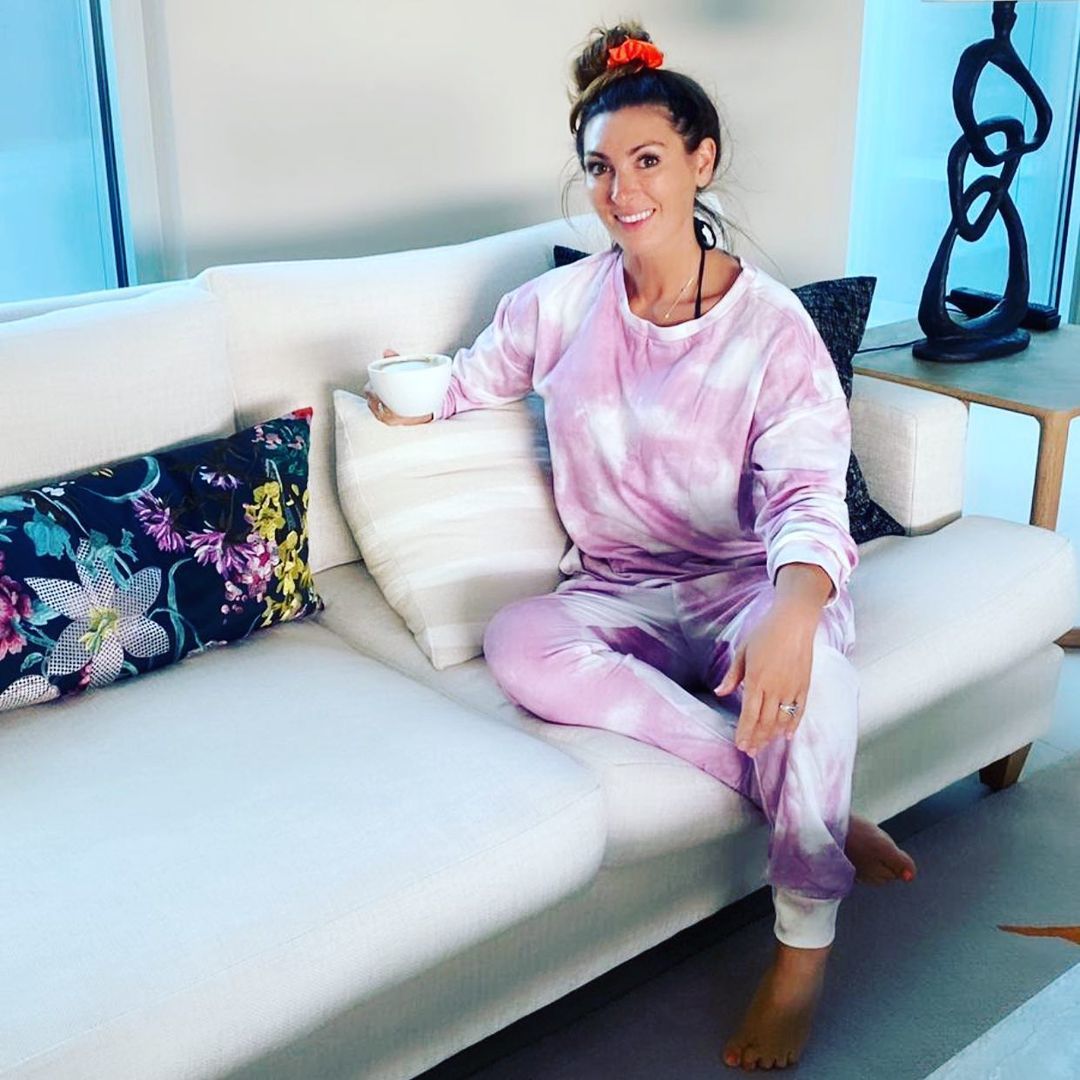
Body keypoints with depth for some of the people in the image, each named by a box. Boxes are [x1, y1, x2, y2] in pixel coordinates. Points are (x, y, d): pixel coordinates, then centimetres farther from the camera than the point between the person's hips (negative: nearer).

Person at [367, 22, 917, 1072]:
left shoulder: (772, 327, -9)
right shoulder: (563, 302, 3)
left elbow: (807, 493, -20)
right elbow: (472, 380, 20)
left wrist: (794, 602, -43)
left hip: (748, 582, -3)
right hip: (619, 593, 4)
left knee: (801, 655, -39)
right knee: (517, 641, -31)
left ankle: (805, 946, -21)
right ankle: (819, 807, -25)